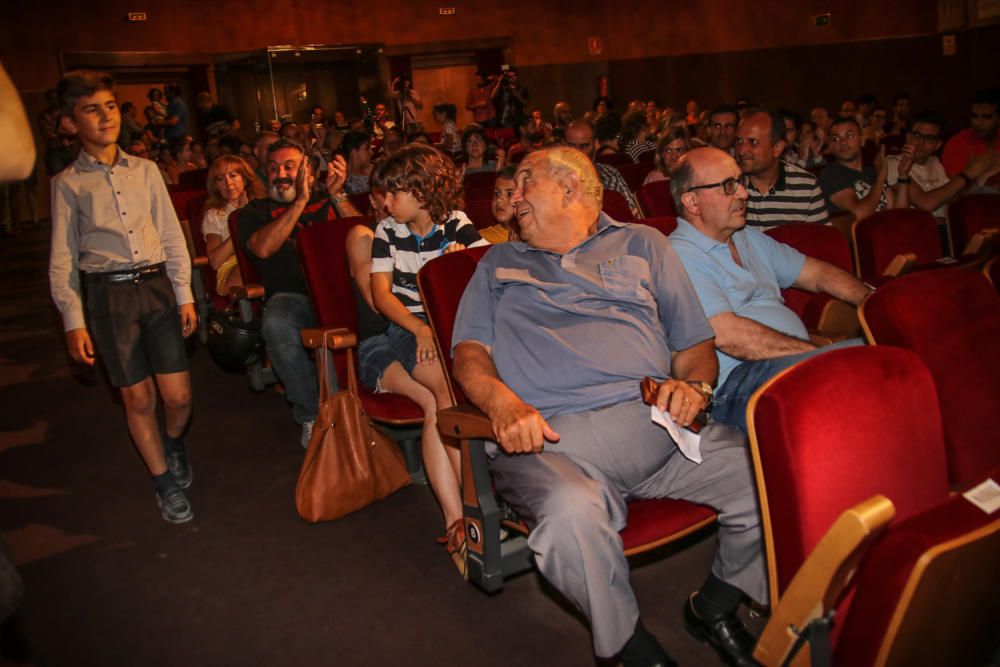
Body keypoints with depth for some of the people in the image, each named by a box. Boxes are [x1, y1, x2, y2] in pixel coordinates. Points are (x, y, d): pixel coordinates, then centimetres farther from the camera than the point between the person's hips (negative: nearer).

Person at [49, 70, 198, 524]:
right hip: (108, 294, -1)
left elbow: (172, 237, 9)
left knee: (179, 396, 0)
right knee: (138, 399, 5)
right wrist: (74, 321, -5)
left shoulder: (145, 170, 7)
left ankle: (173, 441, 35)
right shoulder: (67, 183, 2)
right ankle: (165, 481, 24)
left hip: (157, 285, 2)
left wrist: (185, 296, 3)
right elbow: (62, 259, 2)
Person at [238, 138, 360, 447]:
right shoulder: (255, 211, 20)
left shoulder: (326, 201, 22)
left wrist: (337, 195, -6)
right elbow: (263, 248, -3)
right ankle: (312, 414, -17)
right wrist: (300, 202, -5)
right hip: (292, 296, 0)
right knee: (276, 325, -36)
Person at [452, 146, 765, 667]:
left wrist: (693, 385, -4)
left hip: (657, 423, 2)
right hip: (552, 437, -1)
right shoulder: (497, 265, 25)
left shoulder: (641, 244, 24)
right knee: (572, 512, -36)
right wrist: (502, 402, -11)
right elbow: (470, 353, 12)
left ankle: (715, 607, 9)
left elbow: (696, 344, 20)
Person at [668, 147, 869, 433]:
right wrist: (820, 352, -17)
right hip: (738, 380, -9)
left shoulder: (751, 239, 24)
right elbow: (729, 336, -18)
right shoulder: (680, 256, -8)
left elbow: (818, 274, 25)